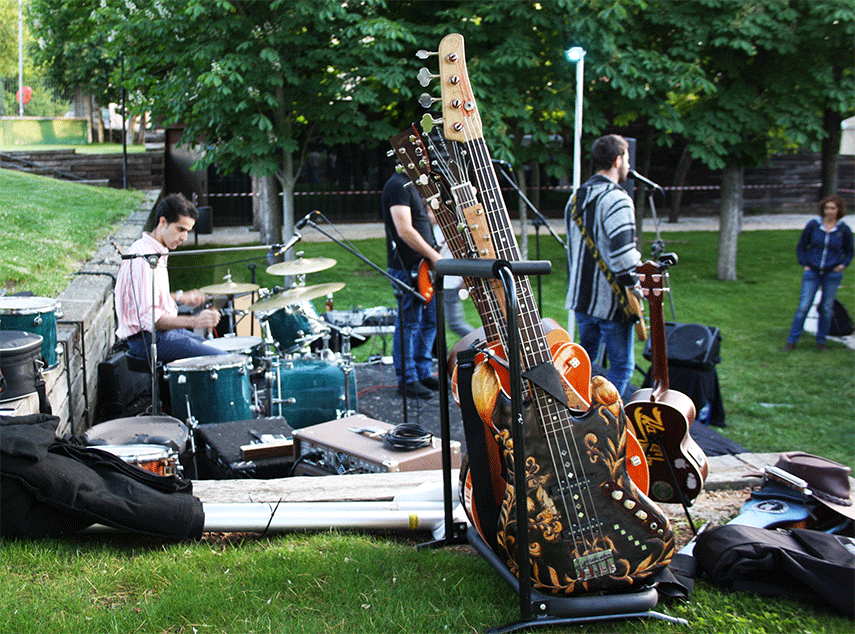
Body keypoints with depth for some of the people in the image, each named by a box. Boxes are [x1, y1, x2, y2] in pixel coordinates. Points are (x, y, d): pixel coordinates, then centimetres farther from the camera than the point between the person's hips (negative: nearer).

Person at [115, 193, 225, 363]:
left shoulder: (157, 252, 11)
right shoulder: (143, 259, -22)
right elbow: (148, 318, -28)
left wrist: (179, 297, 14)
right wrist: (195, 321, -34)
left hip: (164, 329, 11)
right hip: (146, 340, -11)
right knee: (220, 359, -18)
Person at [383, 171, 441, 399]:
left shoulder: (414, 185, 17)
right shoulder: (398, 185, -16)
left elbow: (427, 218, 27)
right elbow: (404, 231, -24)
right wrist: (434, 256, -19)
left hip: (423, 266, 10)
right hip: (406, 268, -10)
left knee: (431, 319, 15)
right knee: (408, 324, -3)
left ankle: (423, 373, 25)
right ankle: (407, 379, 6)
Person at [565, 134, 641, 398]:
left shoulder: (576, 198, 11)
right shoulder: (616, 200, -17)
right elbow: (623, 255, -28)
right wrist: (635, 288, -15)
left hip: (580, 297, 8)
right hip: (611, 301, -8)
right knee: (622, 364, 3)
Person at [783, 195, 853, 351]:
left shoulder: (844, 230, -1)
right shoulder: (813, 225, -3)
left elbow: (849, 252, 12)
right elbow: (801, 247, 8)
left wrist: (844, 264, -5)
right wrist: (804, 265, -1)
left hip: (832, 274, 0)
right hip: (812, 272, 0)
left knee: (826, 308, 6)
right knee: (803, 306, -4)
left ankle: (821, 341, 20)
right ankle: (792, 340, 3)